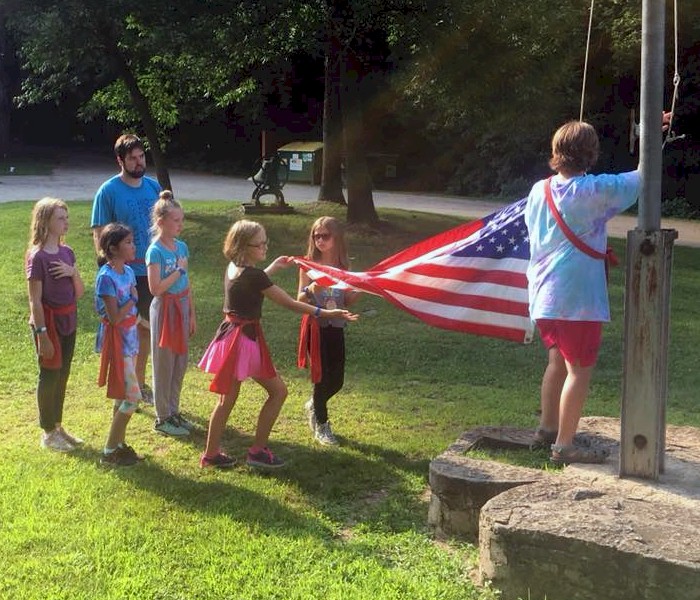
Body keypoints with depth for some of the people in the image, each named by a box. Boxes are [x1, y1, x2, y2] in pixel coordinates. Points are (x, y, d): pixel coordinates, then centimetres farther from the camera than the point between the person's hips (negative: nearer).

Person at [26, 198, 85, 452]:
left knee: (62, 374, 14)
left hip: (68, 320, 7)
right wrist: (41, 334, -19)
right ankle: (48, 433, 15)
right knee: (49, 375, 3)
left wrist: (73, 273, -11)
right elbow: (35, 301, -16)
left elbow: (79, 293, 8)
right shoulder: (37, 257, -16)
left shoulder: (67, 252, 5)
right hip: (49, 321, -7)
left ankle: (57, 426, 28)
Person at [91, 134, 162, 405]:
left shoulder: (153, 186, 4)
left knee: (145, 327, 15)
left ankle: (140, 384, 30)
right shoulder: (108, 191, -11)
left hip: (151, 271, 5)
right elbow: (99, 235, -10)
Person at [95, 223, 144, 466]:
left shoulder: (128, 271, 5)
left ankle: (119, 444, 25)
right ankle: (109, 451, 4)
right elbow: (115, 317, -21)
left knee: (123, 396, 14)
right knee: (132, 397, -6)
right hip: (117, 341, -8)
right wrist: (132, 300, -10)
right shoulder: (106, 277, -19)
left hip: (130, 338, 8)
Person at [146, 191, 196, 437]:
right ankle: (162, 418, 13)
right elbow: (156, 288, -21)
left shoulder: (182, 247, 6)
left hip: (182, 307, 7)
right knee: (164, 364, 3)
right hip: (164, 309, -7)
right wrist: (179, 270, -17)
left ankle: (173, 411, 25)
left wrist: (192, 314, 13)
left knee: (180, 363, 13)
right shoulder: (155, 251, -15)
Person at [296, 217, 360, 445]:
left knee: (337, 380, 7)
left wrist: (359, 291, -11)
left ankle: (314, 406, 38)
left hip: (336, 328, 4)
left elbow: (346, 301, 8)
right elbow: (299, 299, -8)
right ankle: (321, 425, 18)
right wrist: (311, 290, -28)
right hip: (316, 327, -4)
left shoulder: (344, 266, 4)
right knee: (323, 377, -2)